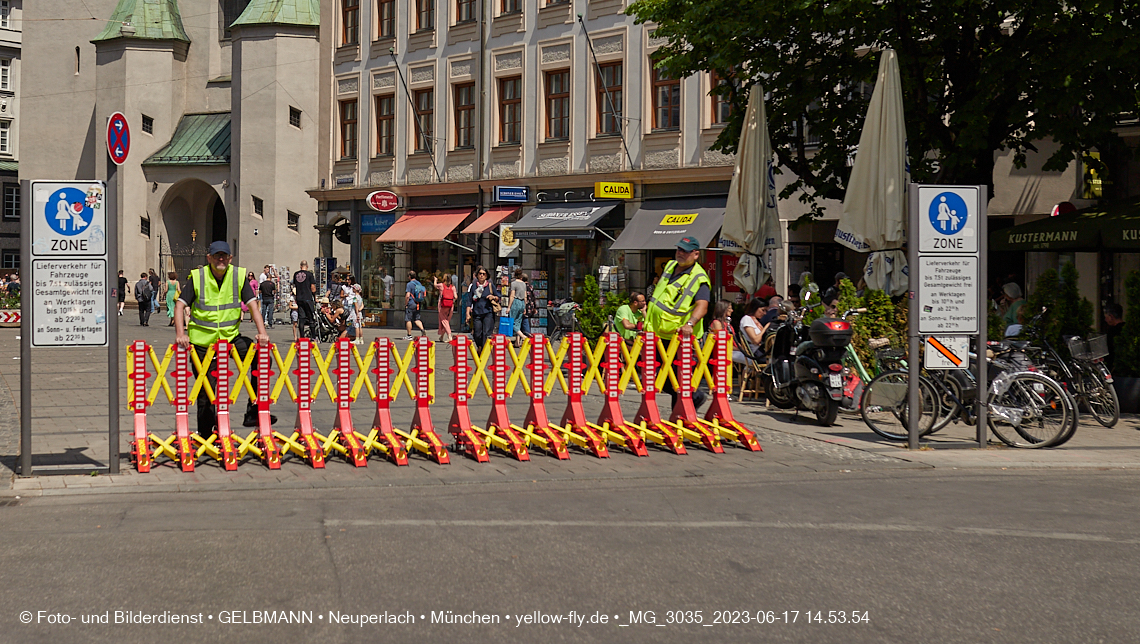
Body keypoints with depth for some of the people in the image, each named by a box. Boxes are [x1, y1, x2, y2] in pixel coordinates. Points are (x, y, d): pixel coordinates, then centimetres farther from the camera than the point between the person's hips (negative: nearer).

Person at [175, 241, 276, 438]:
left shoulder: (239, 276, 0)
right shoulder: (197, 277, -6)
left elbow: (252, 305, -3)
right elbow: (180, 305, -8)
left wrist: (262, 332, -18)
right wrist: (180, 333, -24)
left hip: (231, 337, 2)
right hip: (203, 340, -2)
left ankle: (253, 410, -11)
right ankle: (205, 434, 16)